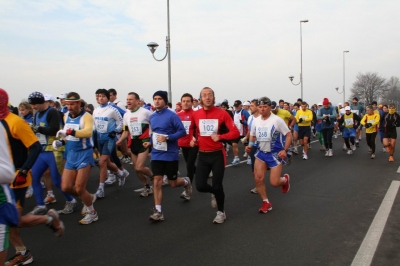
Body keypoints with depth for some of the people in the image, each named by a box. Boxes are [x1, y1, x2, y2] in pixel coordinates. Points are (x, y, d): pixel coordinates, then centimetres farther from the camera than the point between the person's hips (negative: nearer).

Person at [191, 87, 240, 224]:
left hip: (217, 155, -3)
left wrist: (220, 137, -23)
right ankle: (215, 193, 34)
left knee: (217, 185, 1)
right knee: (200, 186, -3)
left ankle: (221, 212, 27)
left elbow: (235, 133, -12)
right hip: (202, 155, 3)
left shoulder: (222, 113, -10)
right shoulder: (195, 114, 0)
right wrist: (194, 139, 6)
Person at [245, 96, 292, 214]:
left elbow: (289, 135, -9)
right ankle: (266, 203, 16)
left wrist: (285, 150, -20)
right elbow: (253, 135, 15)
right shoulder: (255, 121, -1)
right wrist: (250, 145, -5)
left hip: (275, 153, -5)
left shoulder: (277, 120, -16)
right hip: (261, 153, 5)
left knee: (274, 182, -6)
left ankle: (285, 179, 32)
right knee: (258, 179, -3)